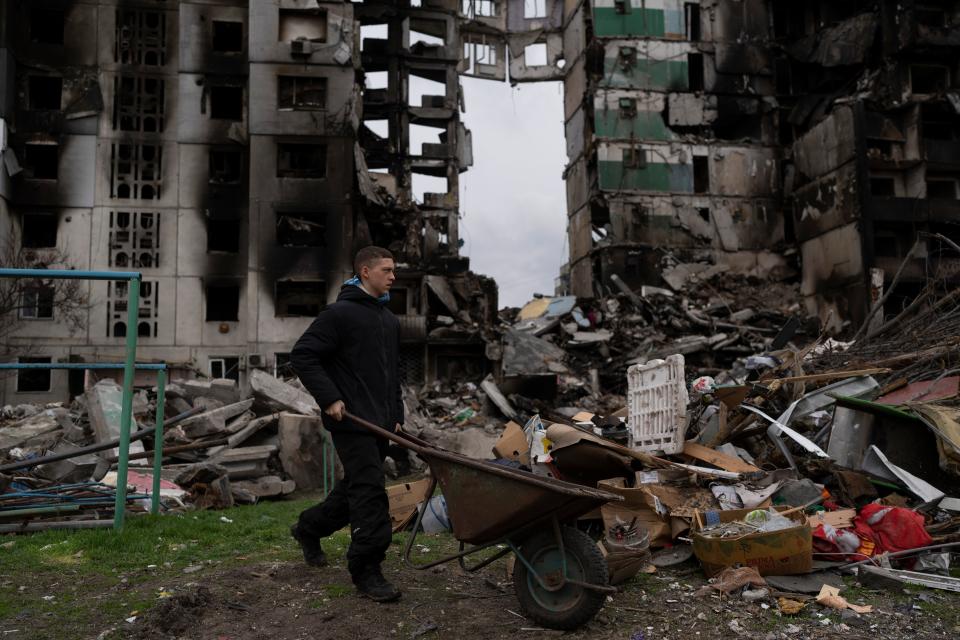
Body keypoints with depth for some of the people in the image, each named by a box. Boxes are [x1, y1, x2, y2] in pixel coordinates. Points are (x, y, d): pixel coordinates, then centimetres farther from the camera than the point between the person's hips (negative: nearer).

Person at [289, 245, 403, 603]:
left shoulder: (390, 320, 16)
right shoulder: (340, 313, -10)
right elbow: (302, 356, -13)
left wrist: (396, 415, 17)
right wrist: (329, 398, -17)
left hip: (380, 423, 9)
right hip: (351, 421, -8)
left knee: (355, 487, 16)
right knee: (369, 490, -10)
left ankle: (309, 529, 38)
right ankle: (366, 569, 0)